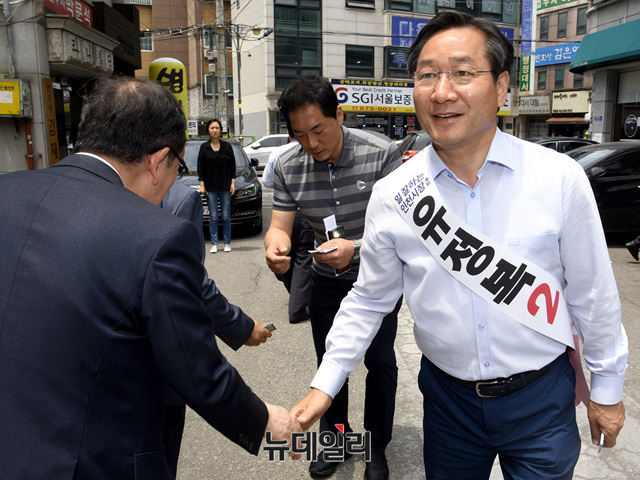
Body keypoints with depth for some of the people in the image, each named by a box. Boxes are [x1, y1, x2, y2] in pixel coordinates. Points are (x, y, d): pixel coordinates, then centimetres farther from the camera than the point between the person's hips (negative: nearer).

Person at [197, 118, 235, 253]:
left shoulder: (227, 146, 4)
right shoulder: (204, 147, 3)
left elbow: (232, 166, 6)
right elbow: (200, 167, 4)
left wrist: (233, 182, 0)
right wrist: (202, 185, -2)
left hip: (225, 186, 0)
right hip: (210, 187, 0)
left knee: (226, 216, 3)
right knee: (213, 217, 2)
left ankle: (227, 243, 13)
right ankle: (214, 244, 9)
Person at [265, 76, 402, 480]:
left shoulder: (382, 154, -23)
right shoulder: (288, 167, -13)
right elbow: (280, 226, -11)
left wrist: (355, 247, -42)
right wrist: (276, 247, -36)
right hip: (328, 280, 3)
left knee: (380, 361, 6)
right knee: (329, 360, 16)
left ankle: (377, 446, 31)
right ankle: (335, 436, 40)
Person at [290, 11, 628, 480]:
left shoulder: (561, 179, -14)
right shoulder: (391, 195, -11)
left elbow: (592, 294, -4)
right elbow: (369, 299, -1)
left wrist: (607, 388, 6)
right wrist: (326, 384, -4)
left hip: (541, 399, 0)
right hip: (448, 398, 1)